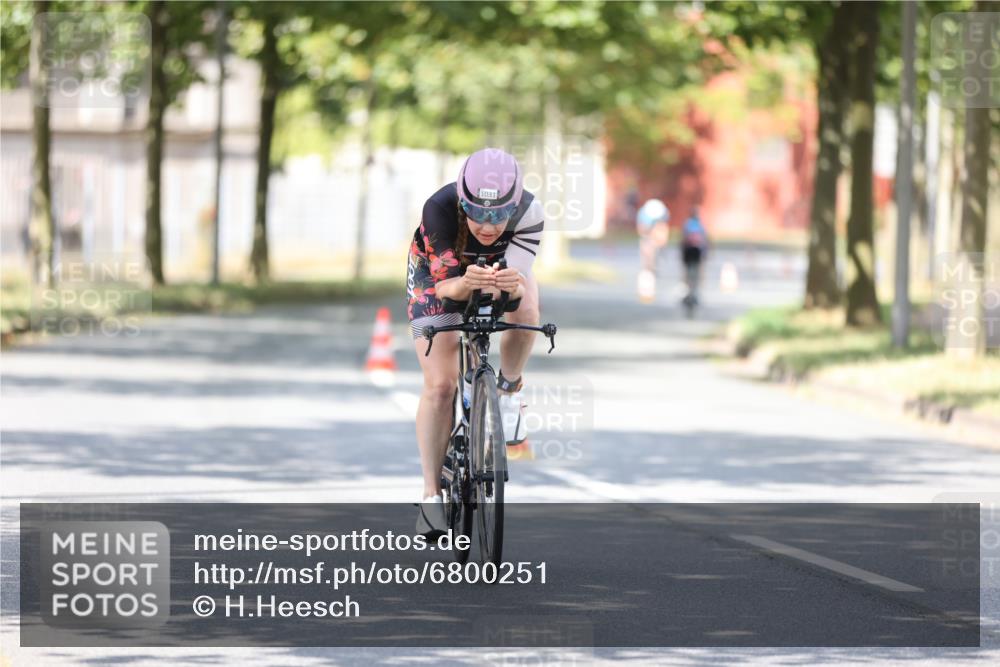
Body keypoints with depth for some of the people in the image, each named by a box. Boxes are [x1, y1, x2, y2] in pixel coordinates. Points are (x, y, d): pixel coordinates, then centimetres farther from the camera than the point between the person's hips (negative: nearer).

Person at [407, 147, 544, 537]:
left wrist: (514, 285, -63)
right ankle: (432, 497, -3)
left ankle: (509, 389, -5)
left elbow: (519, 281, -39)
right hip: (438, 271, -1)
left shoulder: (529, 213, -36)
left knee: (525, 309, -34)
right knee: (439, 385, -13)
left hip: (502, 267, 1)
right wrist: (465, 284, -60)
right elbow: (445, 285, -37)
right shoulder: (440, 209, -39)